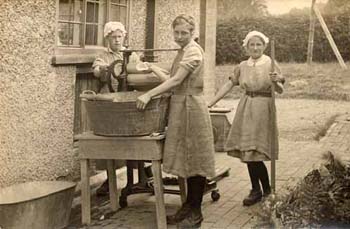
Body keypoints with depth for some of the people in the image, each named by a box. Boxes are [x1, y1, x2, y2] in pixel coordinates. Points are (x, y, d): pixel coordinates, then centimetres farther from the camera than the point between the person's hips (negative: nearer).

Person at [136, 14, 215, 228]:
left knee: (194, 158, -2)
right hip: (181, 106, 9)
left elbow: (176, 81, -21)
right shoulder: (183, 51, 16)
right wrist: (152, 67, 15)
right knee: (187, 158, 13)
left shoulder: (193, 51, -13)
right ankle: (189, 206, 22)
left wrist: (148, 95, -25)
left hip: (191, 106, -9)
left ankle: (196, 212, 7)